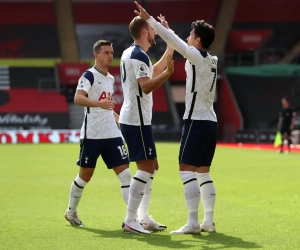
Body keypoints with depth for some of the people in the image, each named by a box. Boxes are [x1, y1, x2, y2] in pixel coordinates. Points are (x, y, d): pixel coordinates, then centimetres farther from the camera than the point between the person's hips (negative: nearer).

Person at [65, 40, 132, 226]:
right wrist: (99, 103, -40)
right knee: (85, 175, 6)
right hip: (92, 134, -6)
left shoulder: (111, 79, 16)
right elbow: (78, 98, -25)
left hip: (112, 134, 6)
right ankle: (71, 212, 27)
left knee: (125, 172, -6)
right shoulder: (89, 75, -8)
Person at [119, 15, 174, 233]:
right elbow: (147, 86, -27)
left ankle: (143, 217, 16)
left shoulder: (131, 53, 15)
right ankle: (130, 221, -10)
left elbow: (153, 73, 31)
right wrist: (168, 73, -36)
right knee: (146, 168, -10)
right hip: (137, 120, -11)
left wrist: (170, 49, 29)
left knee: (152, 166, 15)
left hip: (135, 119, 11)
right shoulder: (138, 55, -16)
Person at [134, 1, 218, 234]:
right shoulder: (211, 60, 13)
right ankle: (209, 221, 12)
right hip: (211, 122, 9)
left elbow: (174, 41, -12)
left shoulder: (198, 57, -9)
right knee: (203, 172, 13)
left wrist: (150, 19, -8)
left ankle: (192, 223, -13)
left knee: (186, 169, -8)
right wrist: (165, 27, 34)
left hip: (196, 121, -9)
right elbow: (179, 45, 26)